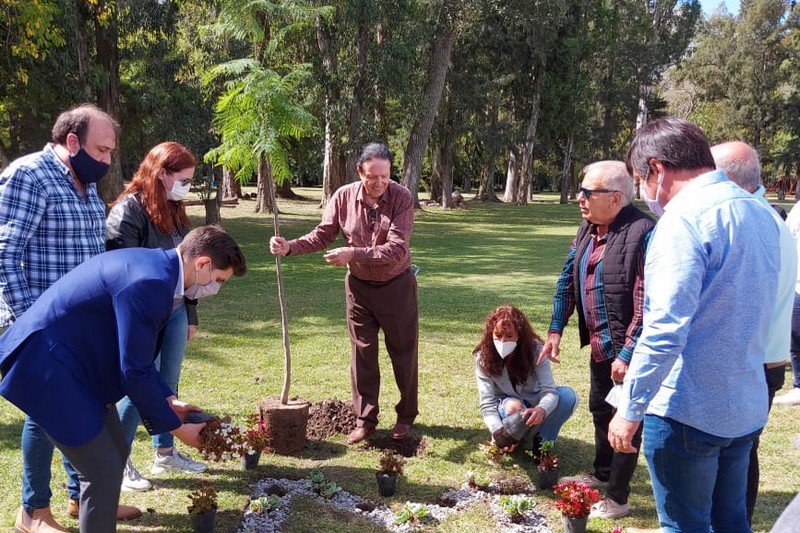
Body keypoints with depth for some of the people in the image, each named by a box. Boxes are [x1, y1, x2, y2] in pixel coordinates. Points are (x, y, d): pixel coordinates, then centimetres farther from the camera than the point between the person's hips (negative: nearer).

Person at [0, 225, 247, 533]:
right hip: (46, 363, -10)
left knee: (115, 453, 17)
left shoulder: (155, 267, 5)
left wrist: (168, 400, 12)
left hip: (72, 359, 10)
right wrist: (175, 427, -10)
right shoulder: (150, 284, -26)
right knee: (104, 469, -4)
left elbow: (137, 356, 14)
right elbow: (134, 370, -21)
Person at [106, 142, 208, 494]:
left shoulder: (174, 211, 11)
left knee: (167, 386, 15)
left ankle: (165, 452, 29)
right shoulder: (128, 210, -15)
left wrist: (190, 315, 16)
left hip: (174, 312, 8)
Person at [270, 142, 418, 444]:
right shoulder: (343, 197, -12)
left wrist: (354, 254, -35)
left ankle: (406, 416, 29)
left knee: (403, 352, 10)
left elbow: (396, 249, -27)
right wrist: (289, 247, -21)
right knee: (362, 354, 9)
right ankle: (365, 420, 22)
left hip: (397, 285, -2)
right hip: (359, 286, 2)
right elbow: (322, 236, -5)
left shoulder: (401, 198, -20)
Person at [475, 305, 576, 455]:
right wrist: (499, 431, -44)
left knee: (568, 396, -26)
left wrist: (541, 410, -52)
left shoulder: (535, 349, -21)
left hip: (533, 405, 3)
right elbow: (487, 404, -25)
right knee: (514, 407, -39)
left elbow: (549, 391, -28)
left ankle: (538, 441, -16)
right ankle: (503, 440, -12)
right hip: (506, 408, -3)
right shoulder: (484, 357, -22)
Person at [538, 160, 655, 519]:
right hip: (599, 343, 9)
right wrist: (555, 331, 7)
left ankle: (617, 499, 20)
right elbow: (567, 279, 11)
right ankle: (602, 475, 44)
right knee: (600, 410, 23)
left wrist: (628, 354, -24)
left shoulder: (641, 232, -23)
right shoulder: (587, 229, 4)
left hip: (627, 349, -8)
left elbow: (647, 303, -24)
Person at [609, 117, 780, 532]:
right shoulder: (760, 213, 8)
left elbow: (665, 329, -24)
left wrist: (630, 409, -17)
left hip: (689, 411, -8)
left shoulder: (684, 219, -19)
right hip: (746, 407, 8)